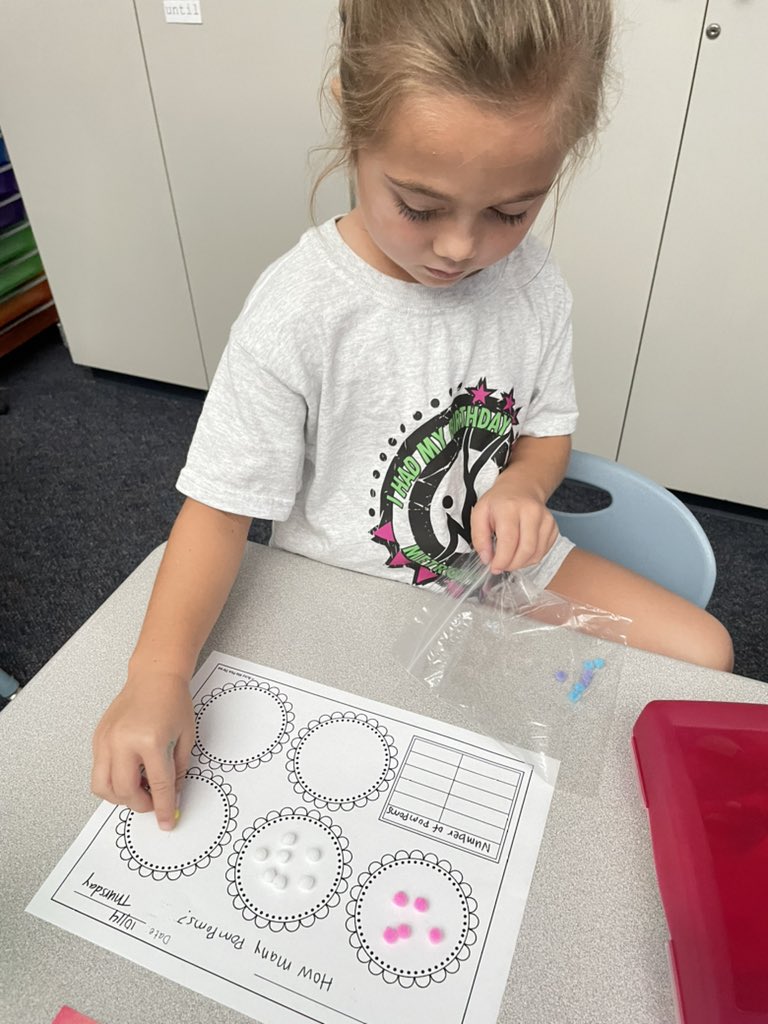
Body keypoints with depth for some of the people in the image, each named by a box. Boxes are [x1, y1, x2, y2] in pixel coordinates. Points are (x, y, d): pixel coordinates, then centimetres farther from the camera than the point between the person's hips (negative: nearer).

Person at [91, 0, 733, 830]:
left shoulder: (534, 285, -10)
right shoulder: (297, 315, -26)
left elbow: (548, 425, 4)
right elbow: (222, 504, -22)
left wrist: (522, 485, -20)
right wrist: (158, 672, -34)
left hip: (495, 560, 5)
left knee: (703, 651, 5)